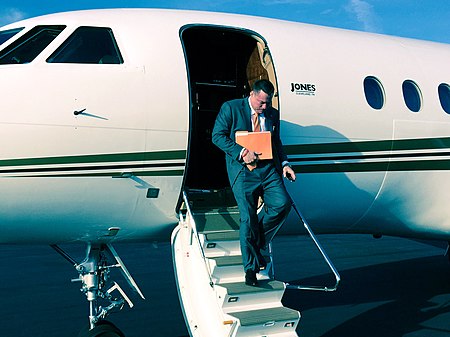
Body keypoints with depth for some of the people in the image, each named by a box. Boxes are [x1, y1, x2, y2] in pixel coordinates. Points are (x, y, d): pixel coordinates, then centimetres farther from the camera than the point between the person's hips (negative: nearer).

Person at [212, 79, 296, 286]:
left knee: (282, 203, -15)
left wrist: (284, 163, 5)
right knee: (248, 218, -5)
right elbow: (218, 136, -4)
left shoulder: (273, 114, 15)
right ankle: (250, 268, 7)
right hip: (243, 170, -4)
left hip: (268, 169, 4)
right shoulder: (231, 108, 1)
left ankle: (257, 241, 11)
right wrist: (242, 152, -16)